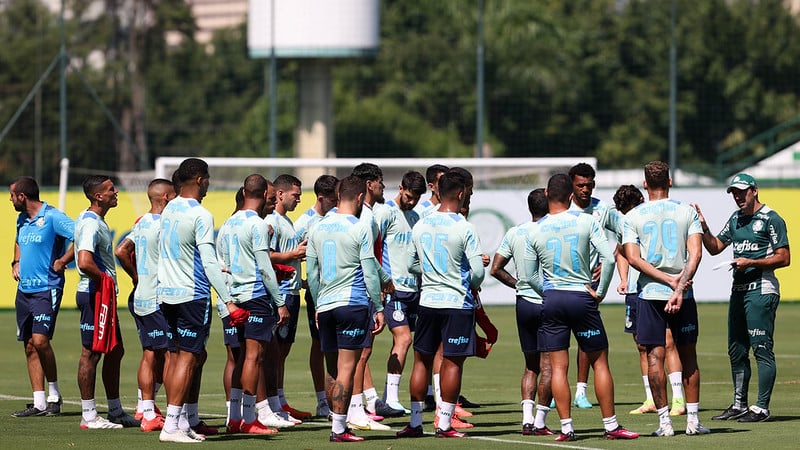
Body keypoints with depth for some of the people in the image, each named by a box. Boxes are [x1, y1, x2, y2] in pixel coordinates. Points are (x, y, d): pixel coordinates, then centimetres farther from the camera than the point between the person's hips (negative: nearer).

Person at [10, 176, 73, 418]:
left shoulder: (52, 217, -12)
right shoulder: (22, 219, 13)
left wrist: (62, 261, -16)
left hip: (47, 288, -8)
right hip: (24, 289, 8)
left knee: (40, 340, -19)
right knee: (30, 346, 5)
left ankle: (54, 394, -3)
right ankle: (39, 403, 7)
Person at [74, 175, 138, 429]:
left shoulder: (95, 221, 16)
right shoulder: (90, 224, -18)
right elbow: (85, 263, -30)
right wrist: (105, 278, -14)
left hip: (105, 295, 11)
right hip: (95, 294, -11)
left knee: (115, 352, 15)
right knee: (91, 353, -5)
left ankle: (115, 411, 22)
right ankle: (89, 416, -1)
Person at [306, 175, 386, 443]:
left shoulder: (319, 228, 11)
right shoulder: (360, 229, -6)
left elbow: (311, 273, 14)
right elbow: (370, 273, -7)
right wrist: (379, 308, -1)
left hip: (325, 306, 6)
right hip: (353, 303, -6)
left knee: (332, 370, 12)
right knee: (346, 368, -6)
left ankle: (337, 424, 18)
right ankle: (339, 429, -9)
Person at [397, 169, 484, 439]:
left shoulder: (420, 225, 4)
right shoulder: (463, 228, -12)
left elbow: (412, 265, 13)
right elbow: (478, 272, -15)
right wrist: (472, 284, 6)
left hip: (427, 301, 5)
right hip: (458, 303, -4)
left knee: (422, 360, 11)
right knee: (452, 362, 1)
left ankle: (415, 423, 12)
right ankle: (444, 424, 2)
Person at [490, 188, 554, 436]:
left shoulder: (514, 233, 3)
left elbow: (496, 269, 3)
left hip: (524, 302, 4)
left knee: (530, 365, 14)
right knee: (547, 365, 1)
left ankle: (527, 418, 2)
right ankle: (540, 422, -1)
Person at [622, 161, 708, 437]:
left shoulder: (633, 217, 2)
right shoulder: (687, 212, 3)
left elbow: (633, 258, -7)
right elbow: (696, 254, -8)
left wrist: (669, 280, -9)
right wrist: (679, 287, -13)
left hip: (650, 293, -1)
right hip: (684, 298, 1)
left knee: (655, 356, 1)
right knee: (688, 357, 10)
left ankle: (664, 422, -2)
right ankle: (693, 420, 9)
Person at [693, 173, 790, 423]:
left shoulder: (771, 219, -7)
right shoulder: (736, 219, 17)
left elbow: (784, 258, -11)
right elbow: (714, 247, 20)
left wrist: (751, 263, -17)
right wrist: (703, 226, 4)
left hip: (761, 290, -9)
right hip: (738, 290, 9)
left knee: (761, 348, -9)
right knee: (736, 351, 11)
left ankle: (762, 408, -10)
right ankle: (739, 405, 19)